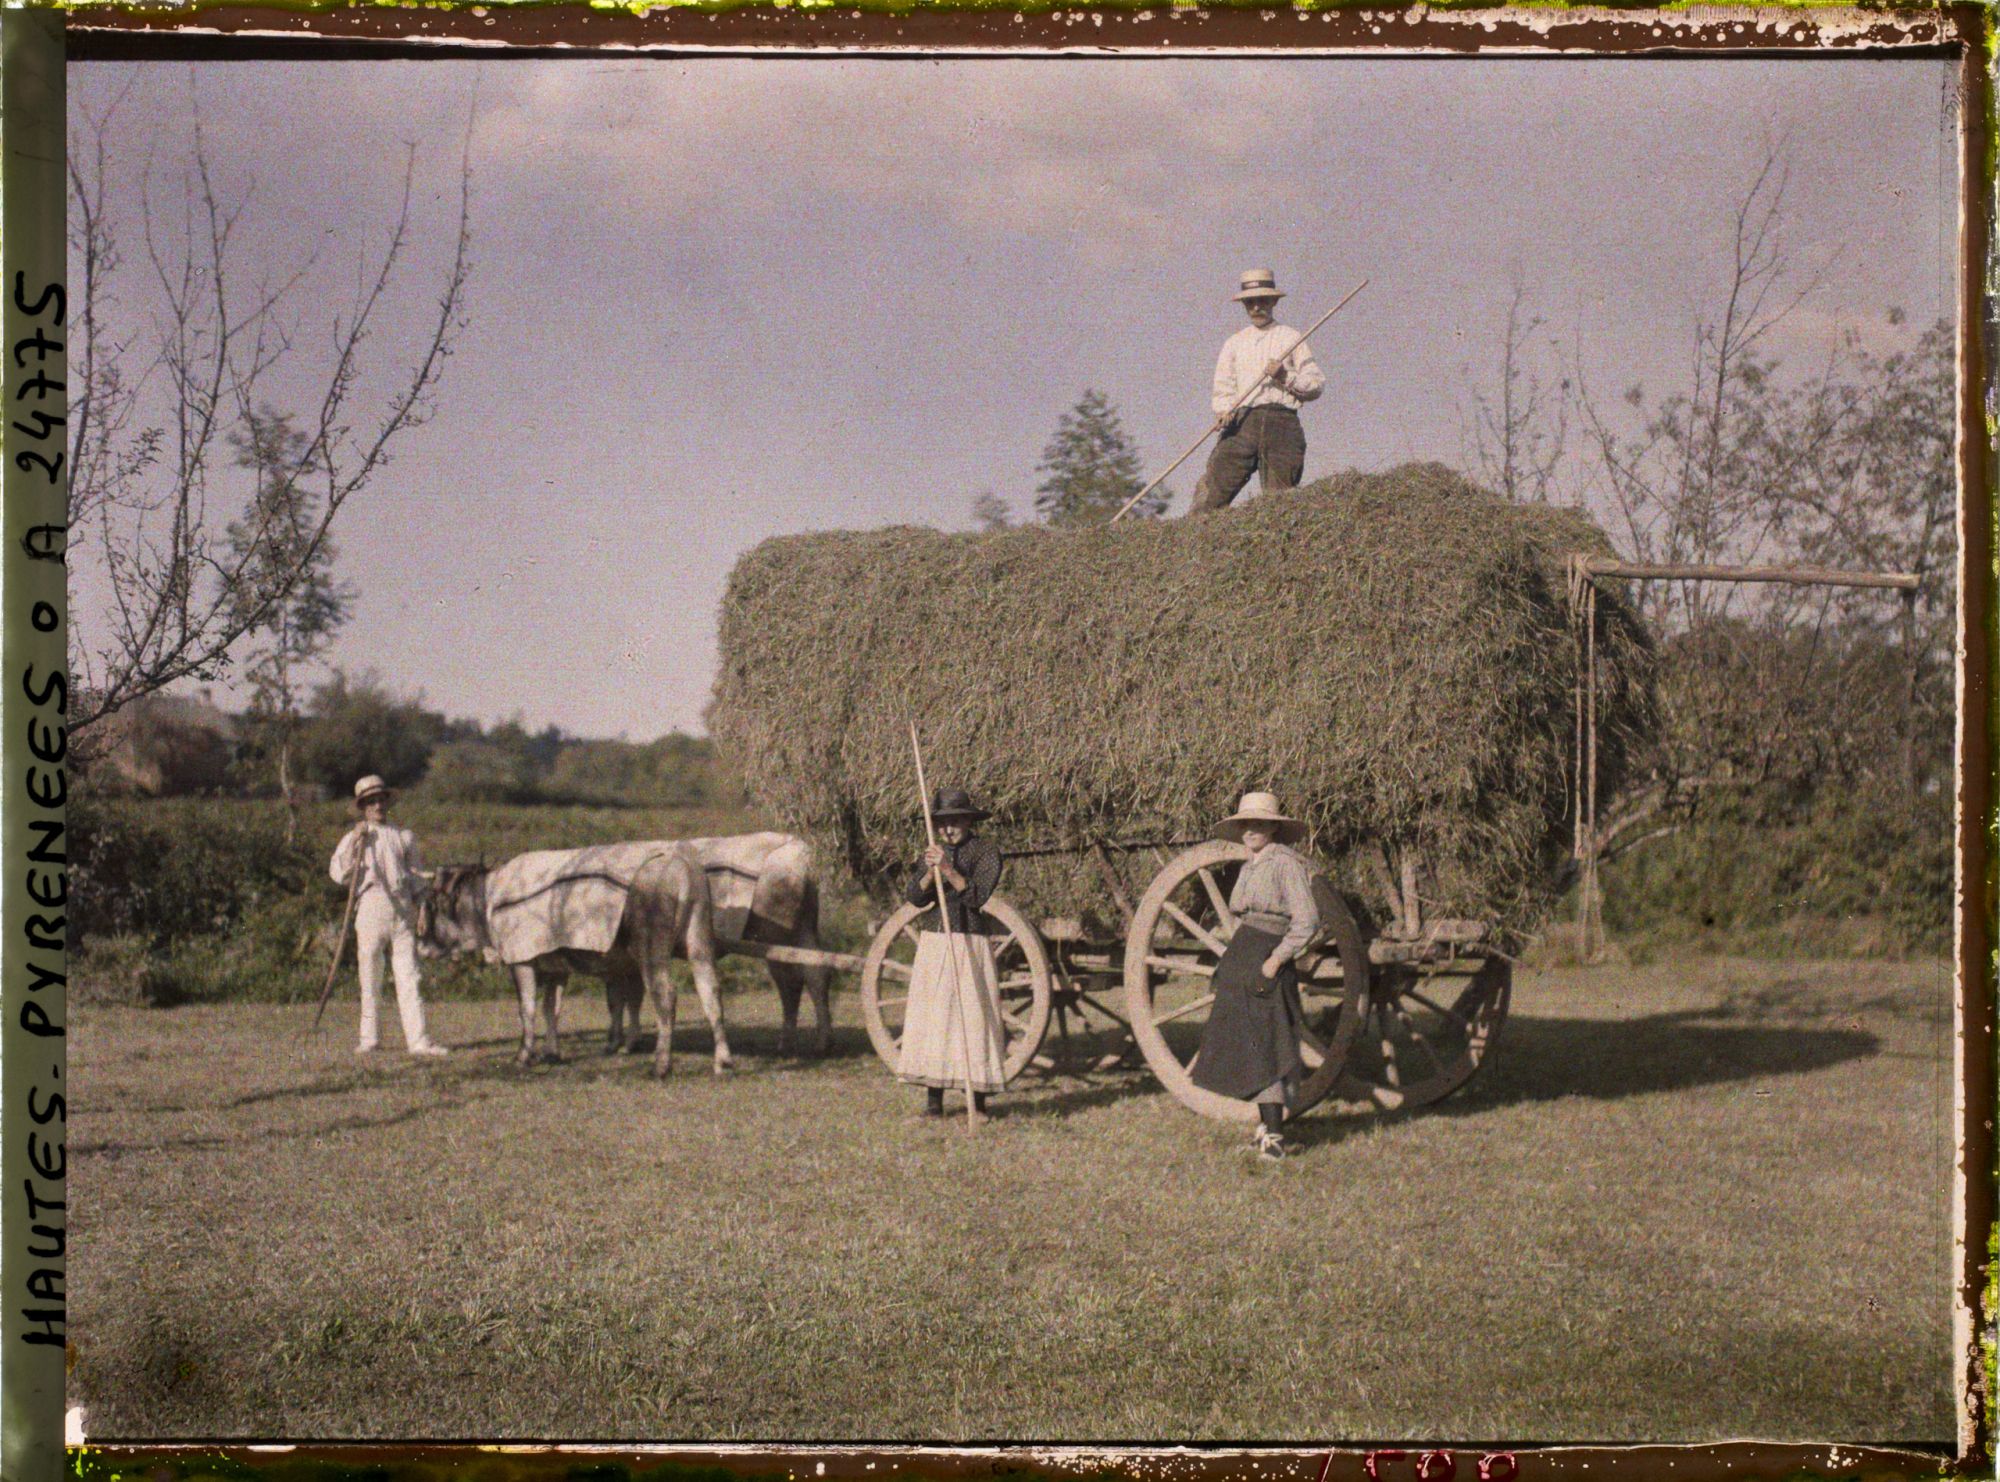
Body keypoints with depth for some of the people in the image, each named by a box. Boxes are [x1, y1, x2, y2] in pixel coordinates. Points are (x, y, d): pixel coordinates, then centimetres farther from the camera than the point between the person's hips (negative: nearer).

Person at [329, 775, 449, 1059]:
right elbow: (339, 875, -4)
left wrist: (420, 907, 10)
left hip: (402, 913, 1)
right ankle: (368, 1037, 13)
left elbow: (416, 875, 19)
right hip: (370, 911, -1)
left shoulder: (404, 836, 15)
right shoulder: (353, 838, 8)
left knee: (408, 977, -4)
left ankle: (417, 1039, -8)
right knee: (370, 979, 3)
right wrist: (355, 842, -10)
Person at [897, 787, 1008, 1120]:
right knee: (932, 1018, 0)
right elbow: (915, 897, 0)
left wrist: (949, 870, -24)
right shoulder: (935, 851, 11)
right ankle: (933, 1101, 3)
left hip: (970, 945, -4)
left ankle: (979, 1102, -1)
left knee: (974, 1017, -6)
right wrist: (930, 872, -18)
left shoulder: (986, 851, -2)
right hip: (933, 944, 4)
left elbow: (977, 896, -14)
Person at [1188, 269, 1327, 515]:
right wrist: (1224, 411, -8)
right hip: (1243, 421, 1)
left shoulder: (1291, 339, 16)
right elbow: (1224, 386, 13)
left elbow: (1317, 384, 11)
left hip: (1282, 423, -1)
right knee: (1214, 487, -13)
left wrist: (1286, 377, -6)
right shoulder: (1234, 342, 22)